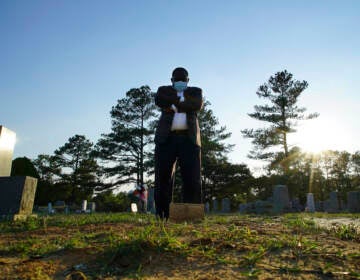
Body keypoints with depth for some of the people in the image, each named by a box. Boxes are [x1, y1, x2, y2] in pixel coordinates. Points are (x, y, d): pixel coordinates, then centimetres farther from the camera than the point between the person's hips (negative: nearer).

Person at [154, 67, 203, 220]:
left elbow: (197, 105, -4)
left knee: (193, 177, -8)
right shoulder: (164, 90, 19)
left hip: (189, 139, 0)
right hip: (166, 138, 1)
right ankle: (162, 215, 2)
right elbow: (159, 100, -5)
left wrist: (173, 103, -5)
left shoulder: (195, 91, 19)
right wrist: (183, 101, -8)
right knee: (163, 176, -4)